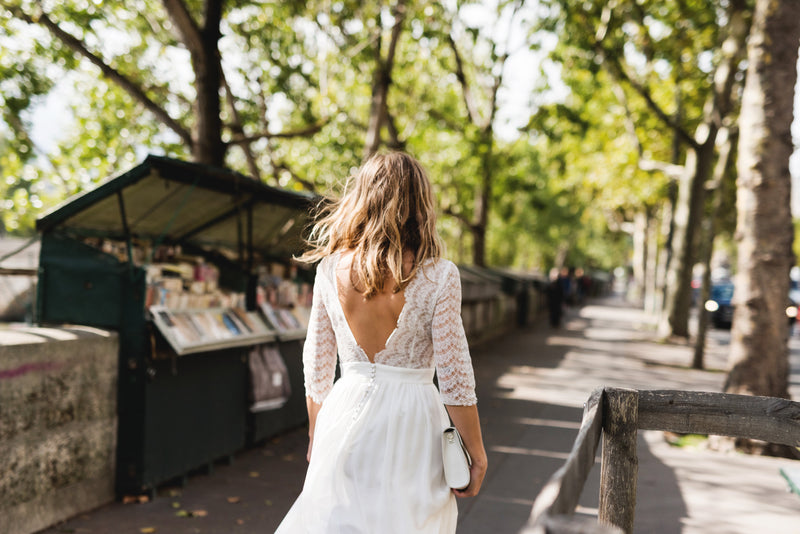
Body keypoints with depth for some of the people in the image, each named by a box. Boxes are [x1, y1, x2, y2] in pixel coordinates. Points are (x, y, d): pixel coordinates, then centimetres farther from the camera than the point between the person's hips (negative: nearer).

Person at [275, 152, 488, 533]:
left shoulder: (331, 268, -2)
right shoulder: (439, 277, -12)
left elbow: (316, 364, 6)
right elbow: (454, 377, -11)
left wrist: (315, 434, 19)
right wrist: (475, 452, 0)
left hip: (345, 416, 3)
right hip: (409, 420, -3)